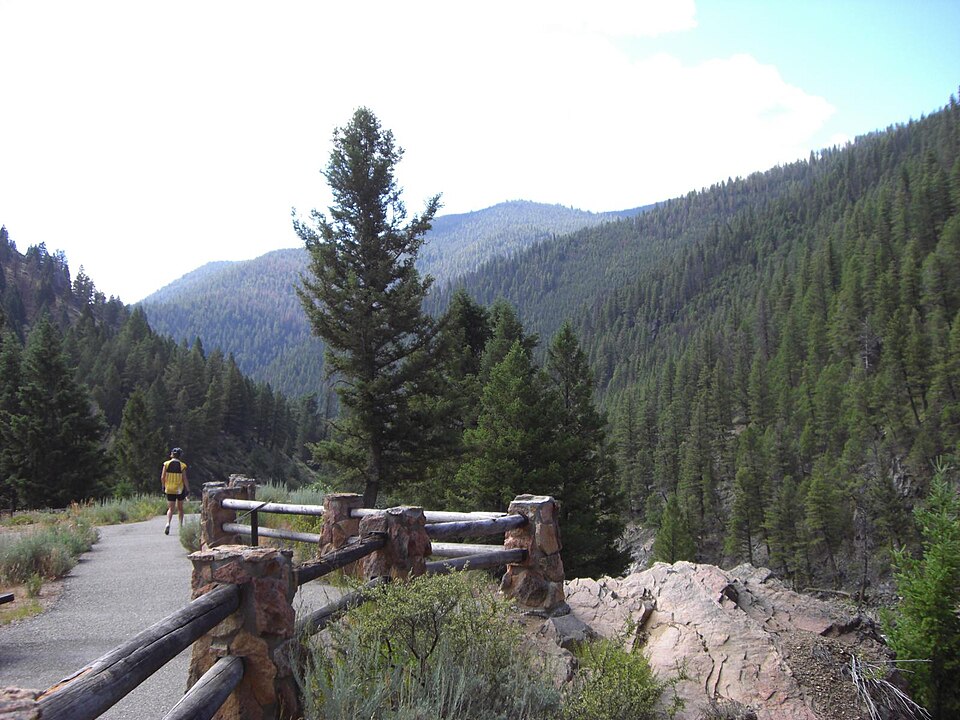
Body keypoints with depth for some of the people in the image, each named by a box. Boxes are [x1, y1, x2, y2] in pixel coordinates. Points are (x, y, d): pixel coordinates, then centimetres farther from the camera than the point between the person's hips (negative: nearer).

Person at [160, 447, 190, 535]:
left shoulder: (166, 464, -4)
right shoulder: (182, 466, -7)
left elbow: (162, 477, -3)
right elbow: (185, 479, -8)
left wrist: (163, 486, 13)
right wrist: (188, 489, -1)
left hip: (169, 489, 1)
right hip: (180, 490, -1)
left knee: (170, 508, 3)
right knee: (180, 508, 15)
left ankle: (168, 523, -21)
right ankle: (181, 525, 20)